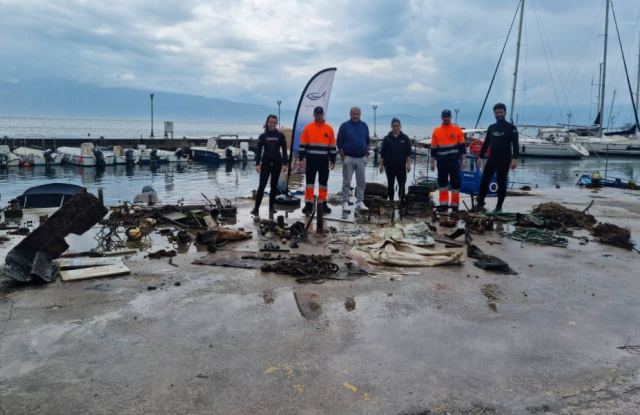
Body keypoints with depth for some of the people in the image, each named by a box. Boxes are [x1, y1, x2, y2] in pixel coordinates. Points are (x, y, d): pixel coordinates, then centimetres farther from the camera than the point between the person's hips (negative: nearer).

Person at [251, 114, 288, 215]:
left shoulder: (280, 136, 4)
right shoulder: (262, 136, 5)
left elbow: (284, 150, 3)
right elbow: (259, 151, 2)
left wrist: (284, 164, -4)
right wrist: (257, 164, -8)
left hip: (276, 163, 1)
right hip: (265, 163, -1)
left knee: (274, 185, 8)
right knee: (262, 185, -7)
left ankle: (271, 207, 17)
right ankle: (256, 208, -7)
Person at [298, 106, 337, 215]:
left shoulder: (329, 129, 5)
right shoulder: (308, 128, 1)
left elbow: (332, 146, 8)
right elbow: (303, 145, 1)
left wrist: (333, 160, 6)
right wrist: (301, 158, -5)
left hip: (324, 160, 2)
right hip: (311, 160, -1)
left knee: (323, 182, 7)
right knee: (310, 182, 1)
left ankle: (323, 204, 16)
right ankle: (309, 204, 5)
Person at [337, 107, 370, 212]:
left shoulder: (364, 126, 9)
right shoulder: (344, 126, -1)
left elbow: (367, 141, 15)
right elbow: (339, 142, 0)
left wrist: (367, 154, 7)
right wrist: (342, 156, -6)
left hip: (361, 158, 3)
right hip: (348, 158, -3)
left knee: (361, 182, 5)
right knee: (346, 182, 1)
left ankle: (360, 202, 12)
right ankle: (345, 203, 6)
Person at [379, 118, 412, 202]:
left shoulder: (405, 138, 4)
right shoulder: (387, 138, 3)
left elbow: (408, 153, 4)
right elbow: (382, 153, 5)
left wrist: (408, 164, -3)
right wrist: (381, 165, 2)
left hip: (401, 166, 0)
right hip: (389, 166, 0)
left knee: (402, 184, 0)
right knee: (390, 184, 7)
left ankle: (401, 200, 8)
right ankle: (391, 200, 17)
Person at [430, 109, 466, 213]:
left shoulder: (457, 129, 2)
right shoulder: (436, 131, 7)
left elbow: (462, 145, 3)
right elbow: (433, 148, 9)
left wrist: (463, 159, -2)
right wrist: (432, 162, 7)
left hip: (454, 160, -2)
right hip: (441, 161, 2)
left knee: (455, 182, -2)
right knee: (442, 182, 5)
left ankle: (455, 205, 5)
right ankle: (444, 204, 12)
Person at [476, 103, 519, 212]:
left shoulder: (511, 128, -2)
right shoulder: (491, 128, 12)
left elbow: (515, 144, -9)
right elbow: (486, 143, 17)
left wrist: (514, 159, -19)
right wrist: (480, 157, 12)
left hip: (504, 160, -4)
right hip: (491, 159, 4)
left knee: (501, 183, 1)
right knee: (484, 181, -1)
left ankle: (499, 206, 8)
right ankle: (480, 203, 7)